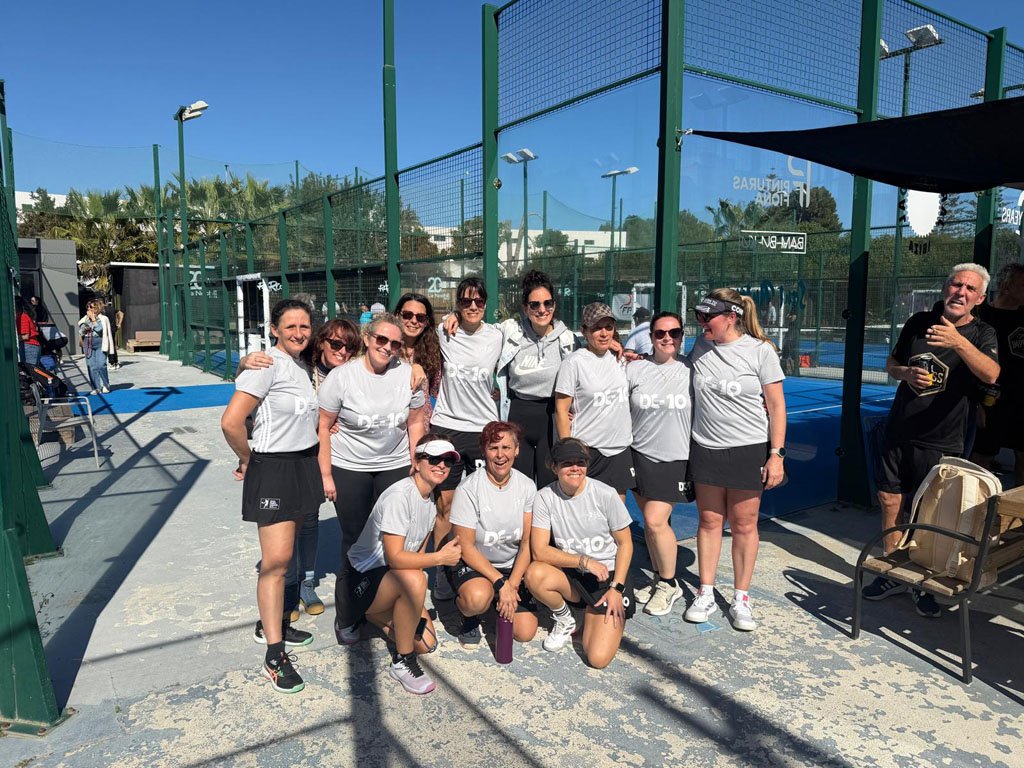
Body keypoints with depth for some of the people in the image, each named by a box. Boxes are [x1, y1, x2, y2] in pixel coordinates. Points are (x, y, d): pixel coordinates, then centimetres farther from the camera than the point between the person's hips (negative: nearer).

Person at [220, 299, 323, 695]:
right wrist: (247, 460, -8)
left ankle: (270, 622, 32)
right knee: (276, 560, -8)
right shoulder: (266, 366, -15)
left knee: (283, 554, 15)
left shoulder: (303, 366, 9)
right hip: (272, 469, -8)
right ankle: (274, 655, 1)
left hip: (305, 465, 8)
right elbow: (230, 422, -21)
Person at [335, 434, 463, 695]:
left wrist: (416, 605, -5)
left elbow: (418, 553, 5)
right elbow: (395, 557, -29)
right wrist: (441, 558, -22)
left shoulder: (431, 498, 3)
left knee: (425, 643, 1)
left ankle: (368, 614, 22)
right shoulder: (399, 496, -24)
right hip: (359, 576, -8)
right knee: (414, 580, -36)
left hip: (391, 579, 8)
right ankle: (402, 662, -16)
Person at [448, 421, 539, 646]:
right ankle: (470, 617, 1)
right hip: (472, 563, -4)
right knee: (478, 597, -36)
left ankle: (499, 603, 23)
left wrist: (512, 585, -14)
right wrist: (500, 583, -20)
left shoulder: (527, 487, -6)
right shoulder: (468, 490, -18)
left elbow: (527, 543, -4)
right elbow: (466, 548, -16)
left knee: (525, 632, -9)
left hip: (513, 566, 4)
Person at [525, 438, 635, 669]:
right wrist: (583, 561, -21)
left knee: (598, 658, -17)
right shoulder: (544, 497, -10)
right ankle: (565, 621, 1)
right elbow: (539, 551, -13)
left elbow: (625, 543, -4)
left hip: (608, 574, -2)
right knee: (534, 574, -32)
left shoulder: (606, 494, -14)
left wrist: (616, 589, -11)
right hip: (570, 575, 2)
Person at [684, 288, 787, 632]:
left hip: (749, 449, -3)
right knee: (709, 520, 9)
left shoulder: (760, 350, -7)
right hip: (706, 449, 3)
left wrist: (776, 454, -9)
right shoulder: (700, 345, 3)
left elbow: (776, 406, -5)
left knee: (744, 525, 5)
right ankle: (705, 594, 20)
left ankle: (741, 599, 19)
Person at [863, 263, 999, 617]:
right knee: (889, 502, 9)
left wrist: (959, 342, -43)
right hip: (898, 433, 4)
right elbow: (891, 364, 16)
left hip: (940, 442, -3)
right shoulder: (919, 322, 5)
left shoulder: (982, 334, -6)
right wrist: (906, 373, -6)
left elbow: (991, 374, -27)